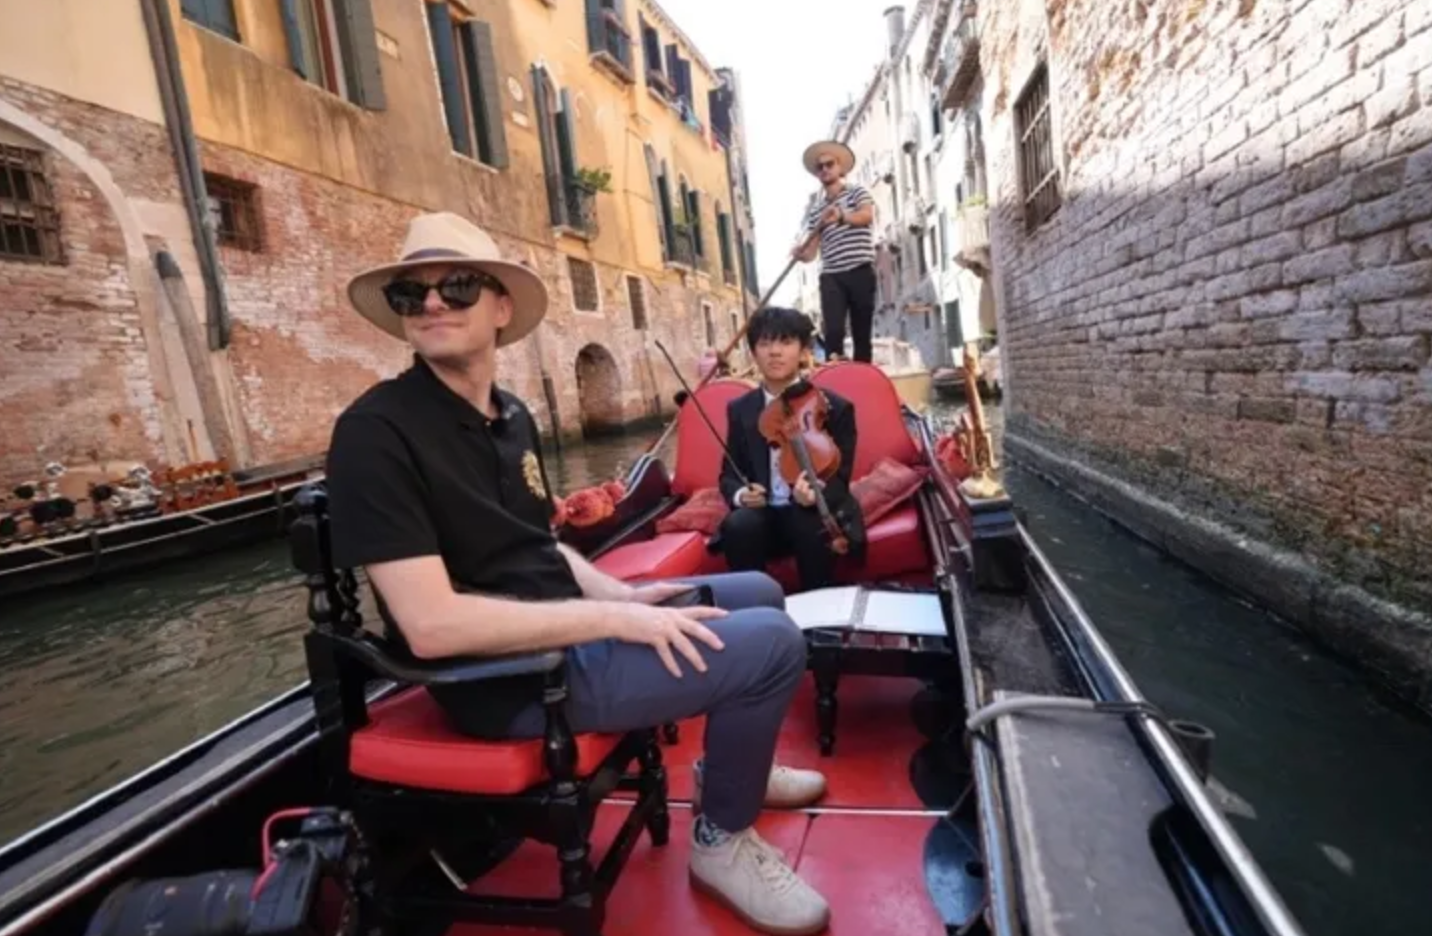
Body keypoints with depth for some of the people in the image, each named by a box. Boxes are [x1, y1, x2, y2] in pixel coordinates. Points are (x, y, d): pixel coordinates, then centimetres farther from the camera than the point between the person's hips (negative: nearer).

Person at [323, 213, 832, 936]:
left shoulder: (511, 415, 9)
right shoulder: (376, 431, -18)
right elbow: (432, 625, -25)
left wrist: (620, 594, -1)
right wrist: (614, 618, -23)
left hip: (563, 626, 9)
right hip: (508, 675, -9)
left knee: (759, 593, 18)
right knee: (772, 644, -16)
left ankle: (731, 763, 37)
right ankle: (723, 838, 9)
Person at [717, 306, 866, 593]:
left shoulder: (836, 408, -4)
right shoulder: (740, 409, 4)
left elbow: (839, 479, -8)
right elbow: (729, 473, 9)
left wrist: (813, 494, -32)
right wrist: (740, 493, -16)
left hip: (816, 510, -1)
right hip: (763, 512, 2)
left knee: (814, 530, -34)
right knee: (737, 526, -30)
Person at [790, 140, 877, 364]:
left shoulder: (856, 192, 9)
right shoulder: (815, 210, 17)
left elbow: (867, 215, -14)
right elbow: (811, 252, 9)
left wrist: (841, 217, -35)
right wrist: (799, 253, -15)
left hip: (861, 272, -2)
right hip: (831, 277, 2)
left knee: (862, 333, 1)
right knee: (833, 332, -12)